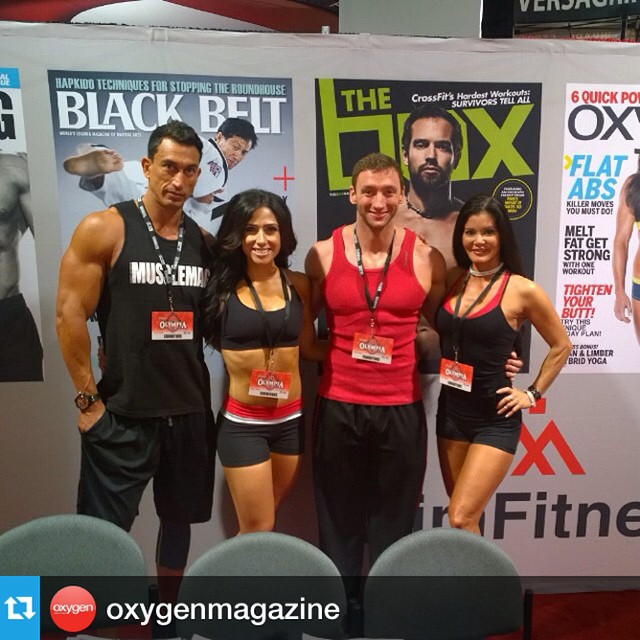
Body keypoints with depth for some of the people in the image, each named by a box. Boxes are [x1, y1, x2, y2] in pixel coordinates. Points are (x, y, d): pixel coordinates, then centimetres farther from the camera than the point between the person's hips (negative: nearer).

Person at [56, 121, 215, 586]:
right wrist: (89, 399, -9)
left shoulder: (204, 242, 6)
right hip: (122, 412, -4)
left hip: (190, 409, 5)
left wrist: (203, 387, 5)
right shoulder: (103, 230, -7)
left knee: (180, 518, 19)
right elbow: (70, 316, -9)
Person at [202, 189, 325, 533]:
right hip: (242, 421, -3)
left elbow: (308, 347, 8)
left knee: (264, 523, 22)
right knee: (257, 529, 8)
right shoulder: (221, 285, -8)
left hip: (291, 418, 4)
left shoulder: (298, 284, 1)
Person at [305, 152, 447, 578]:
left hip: (401, 409, 0)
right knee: (338, 520, 16)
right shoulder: (323, 254, -2)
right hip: (338, 407, 1)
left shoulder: (427, 258, -2)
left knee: (394, 523, 15)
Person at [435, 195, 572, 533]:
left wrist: (533, 394, 1)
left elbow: (561, 346, 2)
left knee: (461, 519, -7)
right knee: (465, 519, 16)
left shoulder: (521, 290, -11)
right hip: (450, 410, 5)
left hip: (495, 418, -5)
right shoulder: (452, 279, 1)